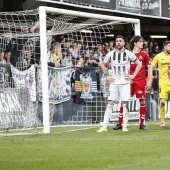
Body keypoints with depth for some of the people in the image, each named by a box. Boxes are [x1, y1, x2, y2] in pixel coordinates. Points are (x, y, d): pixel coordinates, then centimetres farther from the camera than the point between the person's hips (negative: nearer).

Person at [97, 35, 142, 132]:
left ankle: (125, 126, 3)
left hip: (125, 82, -1)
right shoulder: (111, 54, 3)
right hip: (114, 82, 1)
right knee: (110, 104, -4)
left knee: (125, 104, -3)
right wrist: (107, 76, 9)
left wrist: (133, 75, -2)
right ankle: (104, 127, -5)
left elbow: (139, 64, 6)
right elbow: (103, 65, 19)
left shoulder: (129, 54, -3)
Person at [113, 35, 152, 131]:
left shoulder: (144, 54, 4)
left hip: (141, 81, -1)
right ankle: (120, 123, 4)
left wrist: (149, 81, -3)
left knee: (142, 101, 0)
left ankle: (142, 124, 9)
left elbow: (149, 68, 3)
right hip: (130, 81, 1)